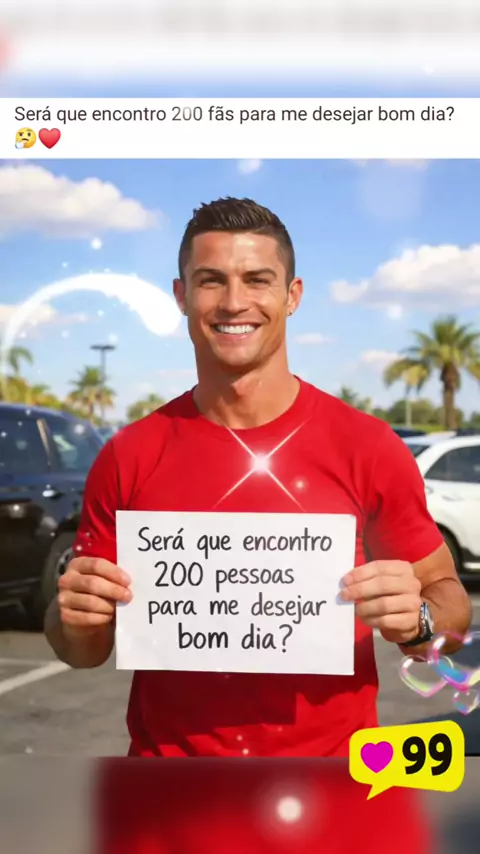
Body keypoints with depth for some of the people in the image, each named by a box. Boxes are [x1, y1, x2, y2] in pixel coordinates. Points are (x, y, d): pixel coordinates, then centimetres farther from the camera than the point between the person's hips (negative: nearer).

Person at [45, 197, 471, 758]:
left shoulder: (368, 447, -11)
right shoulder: (127, 458, -7)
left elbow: (448, 600, -1)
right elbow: (85, 648, 3)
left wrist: (414, 620, -22)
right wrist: (75, 621, -18)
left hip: (330, 752, 0)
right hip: (166, 750, 1)